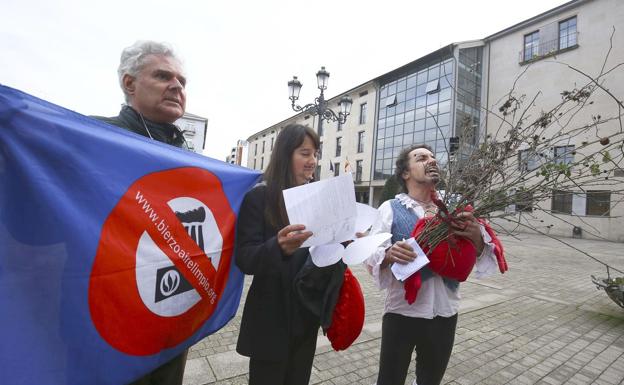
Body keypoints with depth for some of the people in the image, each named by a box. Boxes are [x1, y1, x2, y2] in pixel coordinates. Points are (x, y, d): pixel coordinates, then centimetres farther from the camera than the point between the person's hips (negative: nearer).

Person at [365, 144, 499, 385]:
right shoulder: (391, 209, -9)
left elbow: (484, 264, 0)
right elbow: (370, 256, -15)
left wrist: (477, 239, -20)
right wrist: (388, 255, -35)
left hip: (445, 314, 4)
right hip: (401, 312, -3)